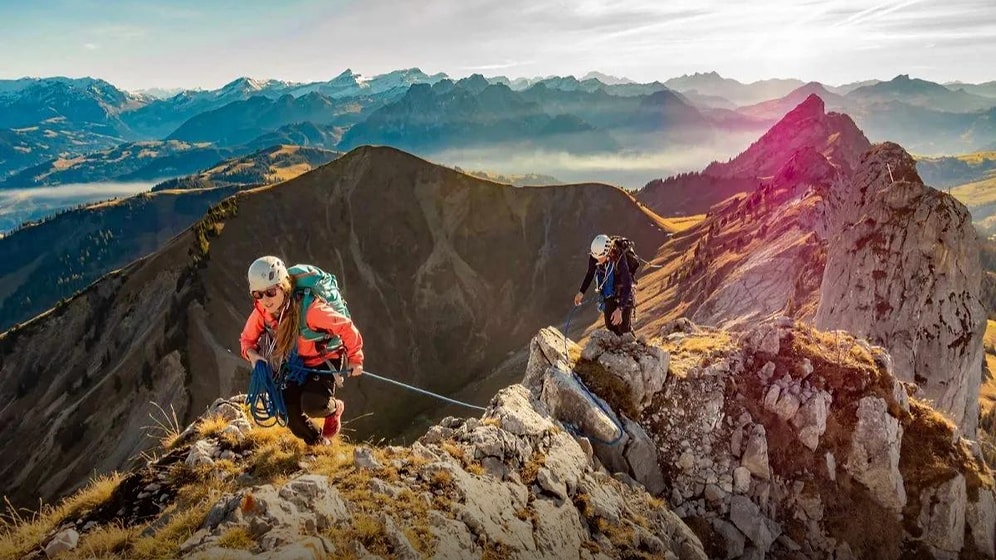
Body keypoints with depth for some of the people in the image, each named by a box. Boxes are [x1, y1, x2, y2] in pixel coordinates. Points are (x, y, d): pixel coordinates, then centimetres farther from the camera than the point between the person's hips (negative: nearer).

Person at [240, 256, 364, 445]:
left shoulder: (309, 309, -36)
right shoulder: (261, 311, -18)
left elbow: (346, 327, -25)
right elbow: (248, 338, 0)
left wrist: (355, 359, -11)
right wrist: (252, 354, -24)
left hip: (324, 360, -5)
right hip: (294, 363, 6)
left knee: (311, 405, -27)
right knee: (289, 411, -7)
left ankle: (334, 408, 11)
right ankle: (319, 444, 24)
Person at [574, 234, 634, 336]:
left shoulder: (619, 260, -35)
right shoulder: (593, 257, -19)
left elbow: (627, 286, -34)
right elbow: (590, 273, 3)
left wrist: (620, 309, -42)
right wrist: (581, 292, -3)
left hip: (623, 296, -4)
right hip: (609, 297, 5)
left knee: (624, 329, -1)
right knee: (611, 327, 5)